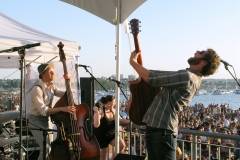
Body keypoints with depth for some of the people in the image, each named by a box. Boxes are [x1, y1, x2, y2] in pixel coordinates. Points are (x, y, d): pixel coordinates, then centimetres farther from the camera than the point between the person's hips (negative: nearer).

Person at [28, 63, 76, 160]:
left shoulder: (50, 86, 3)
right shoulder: (37, 89, -23)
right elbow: (43, 110, -30)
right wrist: (62, 109, -38)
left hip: (45, 120, 8)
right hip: (37, 121, -8)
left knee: (48, 147, 14)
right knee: (46, 149, -13)